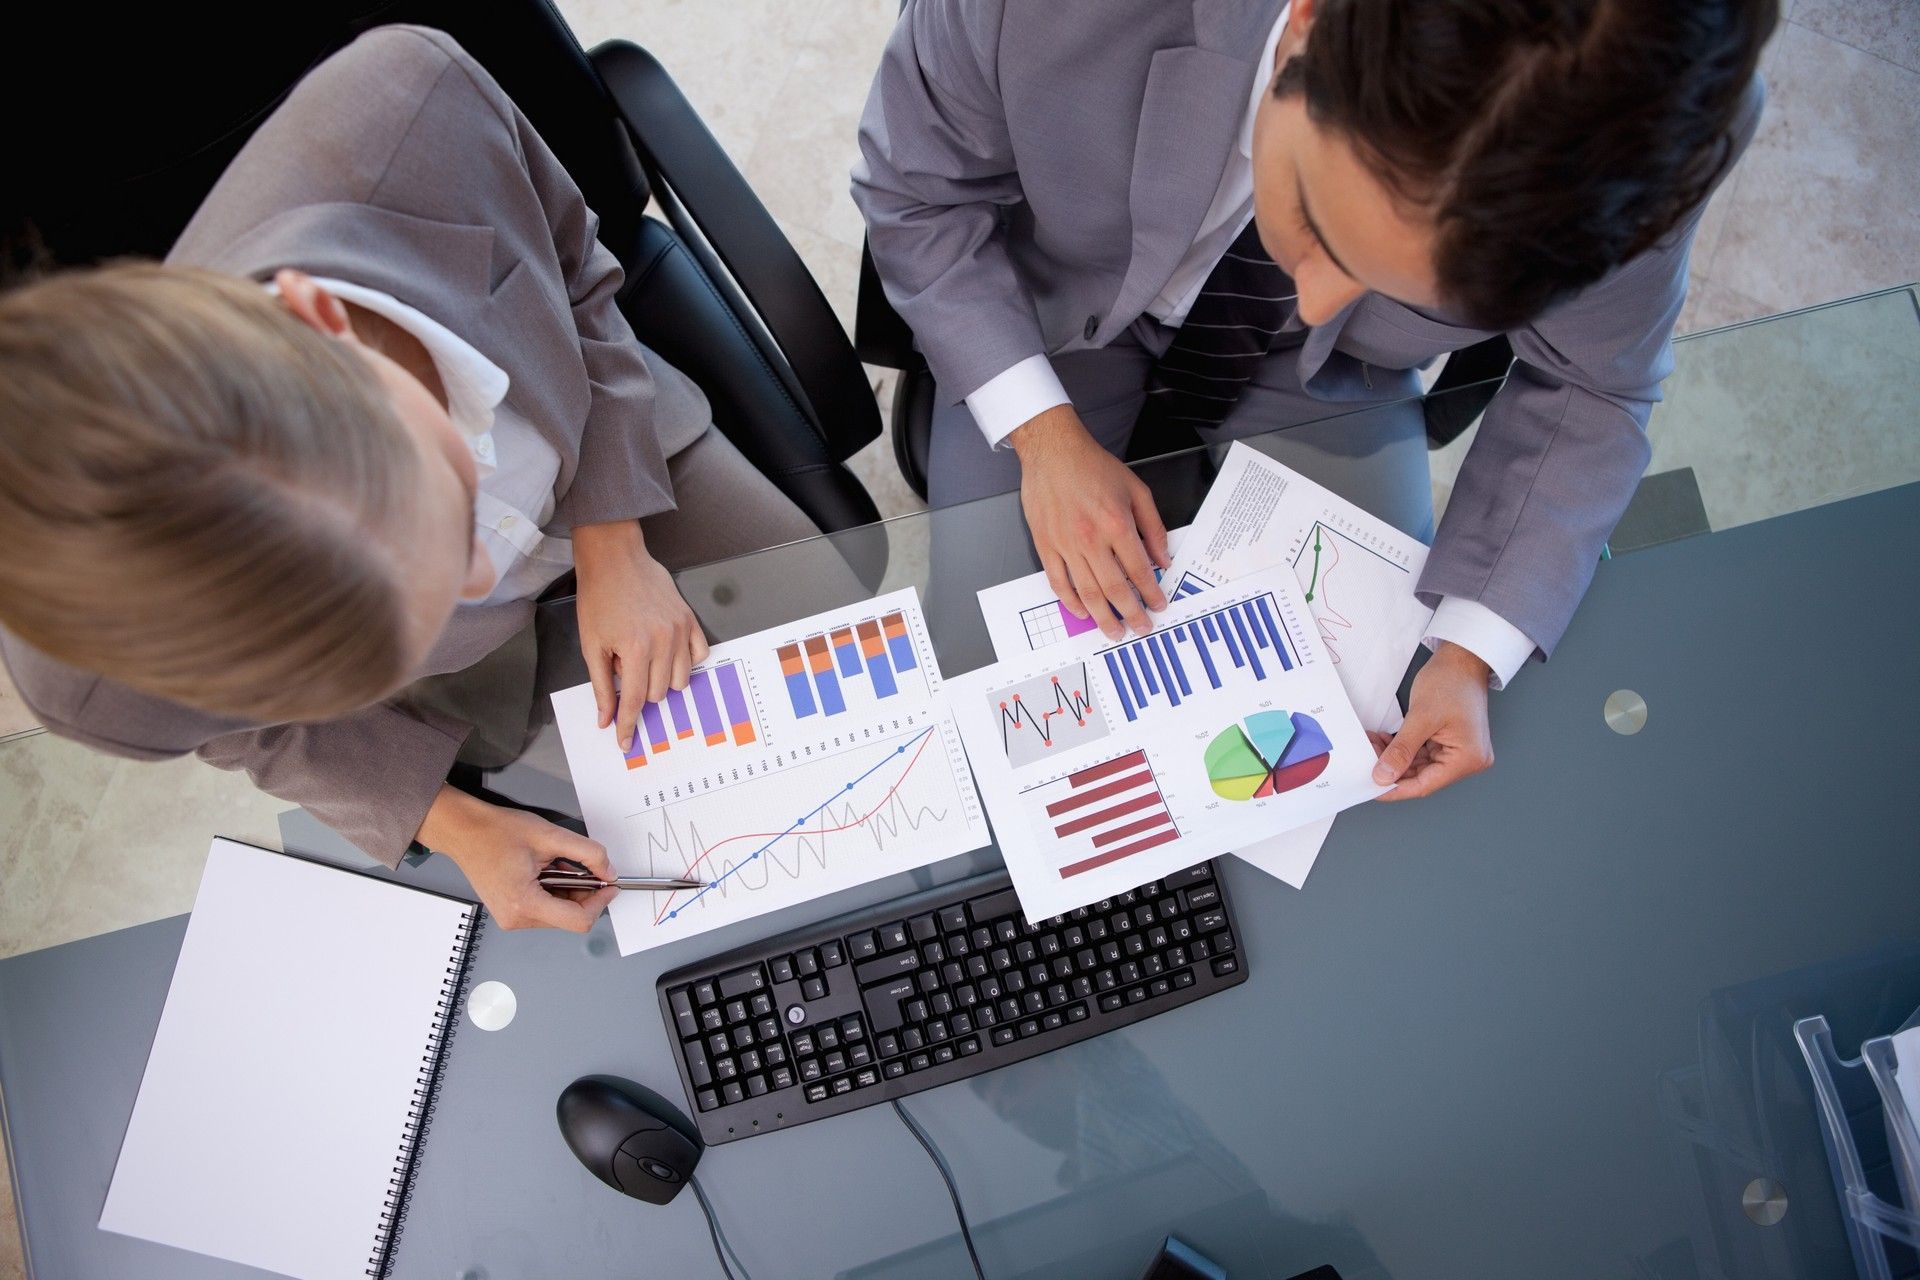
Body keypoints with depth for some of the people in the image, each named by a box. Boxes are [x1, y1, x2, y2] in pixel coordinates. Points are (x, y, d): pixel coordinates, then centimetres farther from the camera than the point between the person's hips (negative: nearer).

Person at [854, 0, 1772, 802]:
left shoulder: (1652, 139, -32)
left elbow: (1587, 386, -12)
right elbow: (917, 193, -18)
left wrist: (1471, 655, -20)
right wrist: (1044, 433, -27)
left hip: (1328, 377, 1)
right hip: (1067, 308, 0)